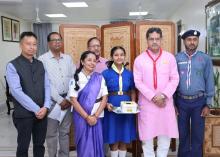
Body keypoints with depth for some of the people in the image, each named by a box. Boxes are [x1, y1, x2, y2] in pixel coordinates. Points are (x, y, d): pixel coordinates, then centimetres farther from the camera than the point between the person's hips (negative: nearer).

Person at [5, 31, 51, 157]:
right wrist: (36, 109, -17)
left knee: (40, 144, 17)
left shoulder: (40, 64, 7)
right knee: (23, 147, 11)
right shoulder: (13, 66, -8)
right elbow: (17, 92, -16)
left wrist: (45, 107, -11)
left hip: (42, 112, 4)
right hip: (24, 114, -4)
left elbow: (47, 86, 4)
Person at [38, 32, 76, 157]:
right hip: (52, 100, -4)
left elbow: (74, 78, 6)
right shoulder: (43, 59, -5)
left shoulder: (68, 58, 9)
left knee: (65, 131, 13)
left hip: (68, 100, 4)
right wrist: (60, 100, -12)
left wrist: (69, 98, -4)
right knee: (51, 132, 6)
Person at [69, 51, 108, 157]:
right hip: (81, 117, -2)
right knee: (84, 145, 6)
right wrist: (87, 117, -12)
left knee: (97, 144, 6)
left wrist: (95, 116, -9)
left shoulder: (100, 78, 4)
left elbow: (104, 98, 1)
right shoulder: (76, 78, -3)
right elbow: (73, 100, -8)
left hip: (96, 117, 2)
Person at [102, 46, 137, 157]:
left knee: (124, 139, 11)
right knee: (114, 140, 6)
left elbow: (132, 91, 12)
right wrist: (106, 104, -18)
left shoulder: (129, 74, 5)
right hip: (112, 108, -2)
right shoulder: (106, 73, -3)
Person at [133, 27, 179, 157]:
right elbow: (138, 82, -5)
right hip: (147, 103, -1)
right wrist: (153, 97, -13)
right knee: (147, 136, 6)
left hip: (166, 102, 1)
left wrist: (164, 95, -12)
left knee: (165, 135, 8)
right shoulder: (139, 59, 0)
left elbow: (175, 79, 0)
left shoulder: (170, 57, 3)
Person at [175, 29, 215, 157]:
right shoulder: (177, 58, 0)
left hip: (199, 101, -1)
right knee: (183, 134, 14)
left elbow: (209, 82, 0)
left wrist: (208, 104, -3)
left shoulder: (205, 58, -2)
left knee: (197, 134, 10)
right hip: (181, 101, 1)